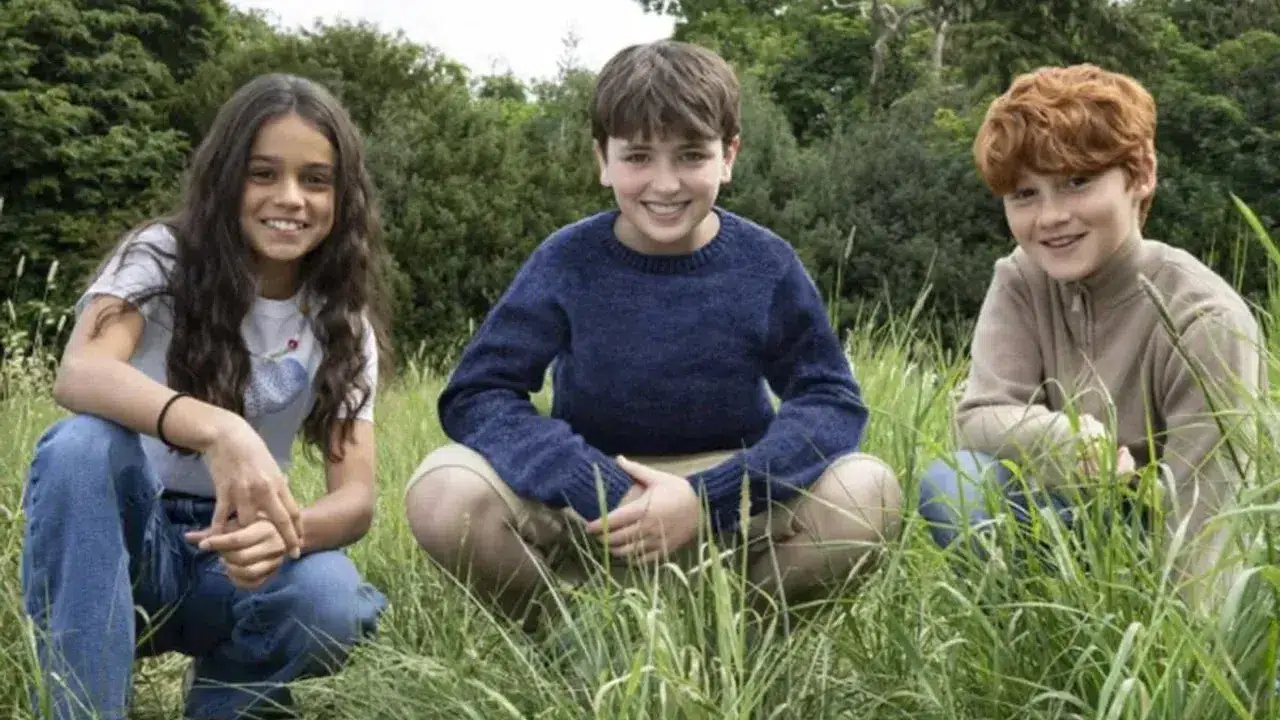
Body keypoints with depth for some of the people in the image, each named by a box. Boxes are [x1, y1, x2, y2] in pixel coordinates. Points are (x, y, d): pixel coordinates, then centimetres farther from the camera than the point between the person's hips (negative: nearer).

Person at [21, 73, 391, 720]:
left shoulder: (341, 321, -2)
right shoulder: (161, 257, -9)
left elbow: (355, 498, -13)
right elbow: (78, 375, -31)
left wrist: (284, 530, -38)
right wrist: (215, 429, -51)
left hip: (232, 552, 2)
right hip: (117, 538, -2)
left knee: (330, 601, -32)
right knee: (83, 443, -34)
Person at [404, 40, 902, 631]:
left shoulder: (765, 266, -7)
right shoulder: (567, 261, -8)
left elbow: (832, 401, -10)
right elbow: (475, 395, -12)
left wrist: (705, 497, -25)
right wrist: (605, 494, -27)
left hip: (731, 504, 1)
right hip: (586, 506, 0)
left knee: (866, 494, -27)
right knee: (444, 496, -27)